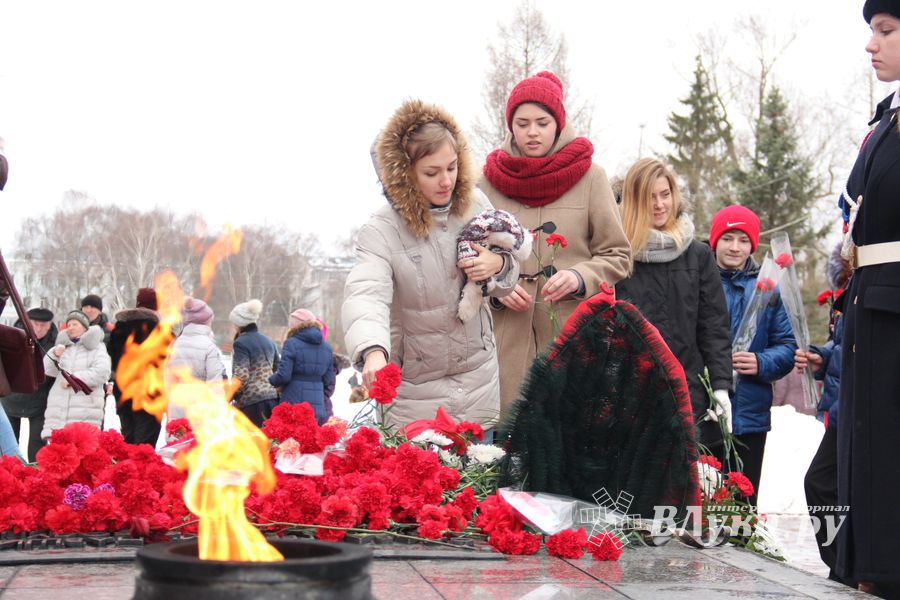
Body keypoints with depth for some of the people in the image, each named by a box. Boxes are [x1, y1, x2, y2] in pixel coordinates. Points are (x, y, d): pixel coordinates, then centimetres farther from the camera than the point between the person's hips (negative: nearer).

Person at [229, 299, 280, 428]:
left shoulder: (241, 343, -7)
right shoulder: (269, 342, 17)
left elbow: (241, 376, -15)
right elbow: (278, 370, 21)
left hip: (251, 401, -7)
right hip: (272, 398, 7)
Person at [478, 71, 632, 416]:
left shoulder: (589, 177, 5)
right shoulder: (490, 180, 8)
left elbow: (618, 256, 8)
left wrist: (580, 277, -10)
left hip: (574, 335, -1)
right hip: (507, 339, 1)